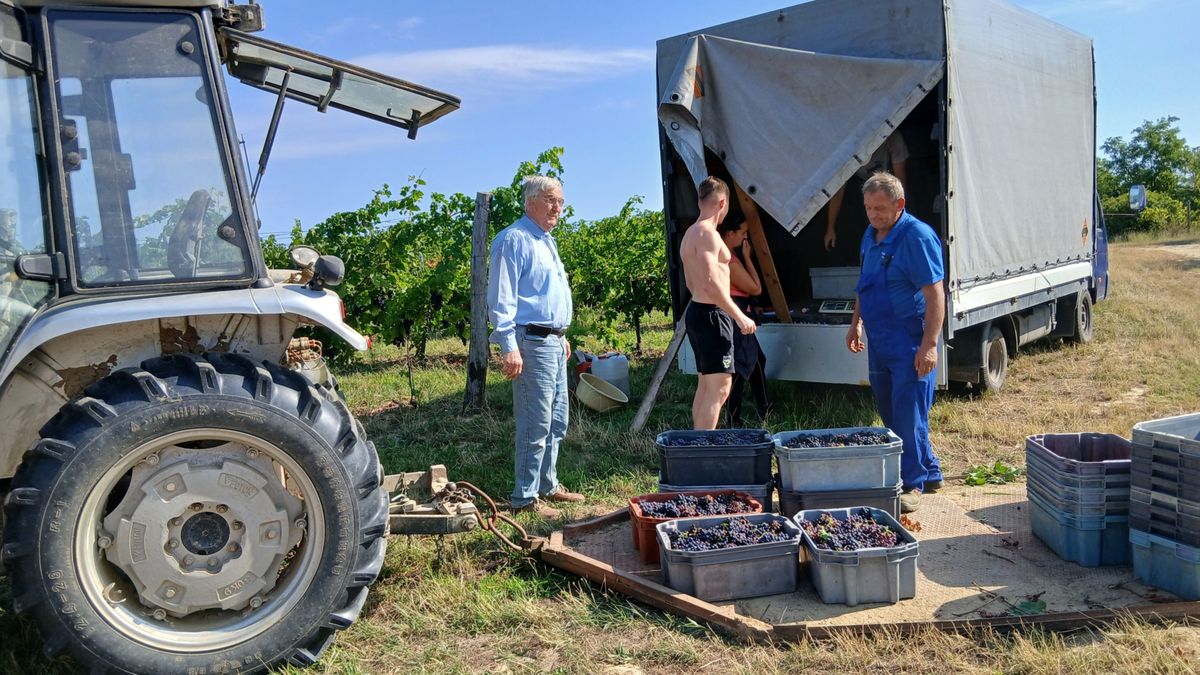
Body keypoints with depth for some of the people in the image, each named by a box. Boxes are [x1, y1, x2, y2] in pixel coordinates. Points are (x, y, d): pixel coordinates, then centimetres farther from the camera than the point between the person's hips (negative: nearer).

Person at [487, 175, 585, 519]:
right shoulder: (514, 239, -11)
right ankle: (525, 497, 3)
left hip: (554, 342, 10)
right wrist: (509, 347, -23)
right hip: (532, 342, -10)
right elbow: (501, 298, -17)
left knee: (557, 422, 15)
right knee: (535, 425, -7)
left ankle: (548, 484, 27)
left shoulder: (546, 241, 19)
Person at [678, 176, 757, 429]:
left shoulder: (690, 233, 16)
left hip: (697, 311, 10)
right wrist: (740, 317, -19)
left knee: (706, 385, 16)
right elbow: (711, 283, -24)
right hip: (711, 314, -10)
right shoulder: (707, 233, -15)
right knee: (719, 388, -10)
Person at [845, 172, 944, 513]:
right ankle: (929, 472, 29)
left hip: (910, 341, -9)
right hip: (879, 340, 9)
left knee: (909, 414, -4)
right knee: (889, 412, 14)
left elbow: (935, 295, -19)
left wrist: (929, 345, -23)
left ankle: (912, 484, 8)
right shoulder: (870, 236, 11)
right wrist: (856, 323, 20)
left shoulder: (917, 237, -15)